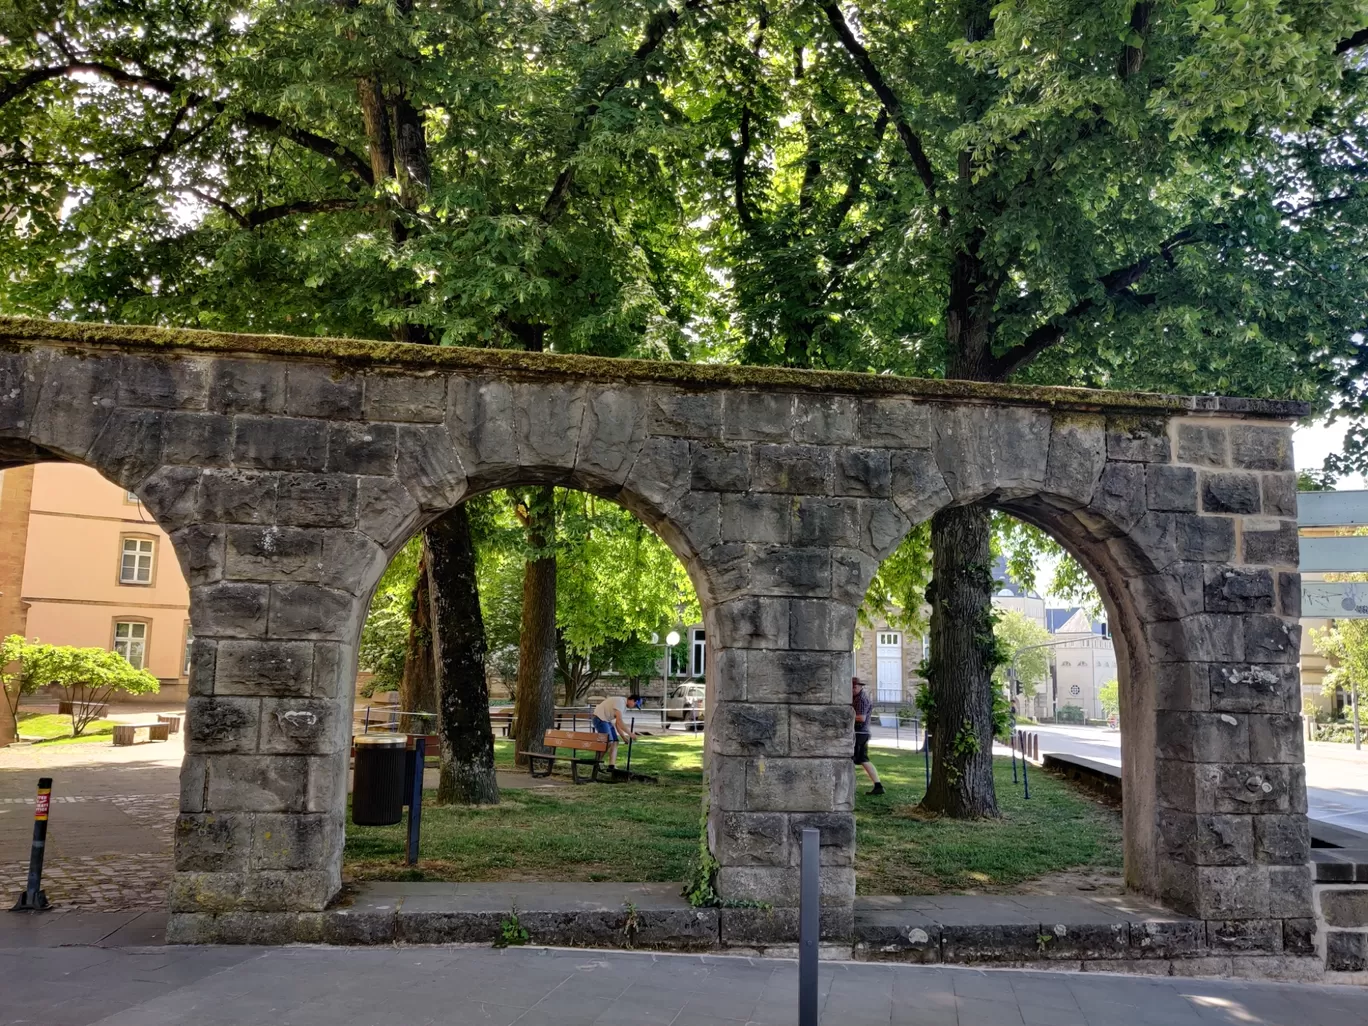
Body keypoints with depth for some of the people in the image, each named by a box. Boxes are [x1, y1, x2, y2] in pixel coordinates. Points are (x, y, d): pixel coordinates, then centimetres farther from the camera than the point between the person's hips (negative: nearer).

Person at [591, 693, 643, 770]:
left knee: (615, 741, 2)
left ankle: (612, 765, -1)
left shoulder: (624, 707, 12)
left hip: (607, 720, 10)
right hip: (600, 718, -10)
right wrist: (630, 733, -21)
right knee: (608, 742, -18)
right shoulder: (620, 702, -20)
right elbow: (619, 722, -26)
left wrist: (623, 737, 8)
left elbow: (617, 723, 15)